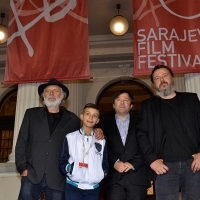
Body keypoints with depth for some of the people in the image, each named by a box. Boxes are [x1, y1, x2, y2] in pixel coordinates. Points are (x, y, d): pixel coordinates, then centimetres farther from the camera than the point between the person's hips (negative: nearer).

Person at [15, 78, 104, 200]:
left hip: (57, 179, 0)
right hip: (32, 176, 1)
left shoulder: (72, 119, 7)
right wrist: (22, 167, -1)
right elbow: (21, 142, 7)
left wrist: (96, 132, -6)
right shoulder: (31, 114, 9)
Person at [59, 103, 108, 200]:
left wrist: (103, 173, -4)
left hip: (93, 188, 3)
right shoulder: (70, 137, 1)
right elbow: (62, 162, 0)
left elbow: (105, 163, 13)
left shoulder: (101, 141, 9)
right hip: (73, 187, -2)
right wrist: (70, 168, -18)